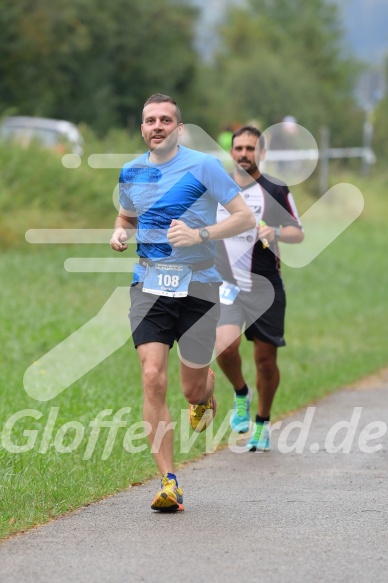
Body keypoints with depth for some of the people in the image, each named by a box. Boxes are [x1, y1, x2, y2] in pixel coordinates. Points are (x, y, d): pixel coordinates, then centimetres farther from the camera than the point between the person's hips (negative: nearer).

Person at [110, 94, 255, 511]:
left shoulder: (203, 166, -5)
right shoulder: (131, 173, 8)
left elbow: (244, 217, -5)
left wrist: (200, 235, -19)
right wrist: (119, 232, 5)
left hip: (198, 286, -2)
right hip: (149, 286, 2)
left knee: (192, 387, 3)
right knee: (152, 377, -15)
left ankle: (204, 393, 45)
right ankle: (169, 484, -13)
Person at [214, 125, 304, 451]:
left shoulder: (276, 191, 1)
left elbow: (298, 232, 0)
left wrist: (275, 232, -19)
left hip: (266, 288, -1)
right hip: (228, 287, 1)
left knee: (266, 359, 2)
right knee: (225, 345, -22)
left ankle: (263, 422, 23)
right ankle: (241, 394, 9)